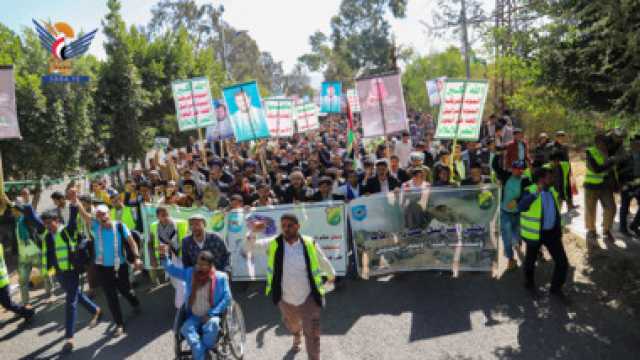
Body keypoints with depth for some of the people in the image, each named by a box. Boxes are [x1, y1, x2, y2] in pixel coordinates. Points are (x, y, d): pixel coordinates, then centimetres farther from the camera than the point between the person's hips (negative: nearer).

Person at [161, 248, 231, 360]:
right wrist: (165, 255, -10)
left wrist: (210, 314, -15)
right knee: (186, 329, -31)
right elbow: (172, 269, 9)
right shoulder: (190, 273, 5)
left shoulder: (220, 277, -4)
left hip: (211, 316, -2)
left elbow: (227, 298, -6)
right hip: (194, 317, 3)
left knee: (212, 324, -37)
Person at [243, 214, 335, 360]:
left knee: (312, 334, -2)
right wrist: (253, 232, -34)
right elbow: (248, 247, -14)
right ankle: (297, 338, 66)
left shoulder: (310, 244, -15)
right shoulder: (273, 244, -14)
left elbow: (323, 261, 2)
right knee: (292, 325, 31)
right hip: (285, 298, 3)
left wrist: (331, 275, 20)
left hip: (308, 298, -3)